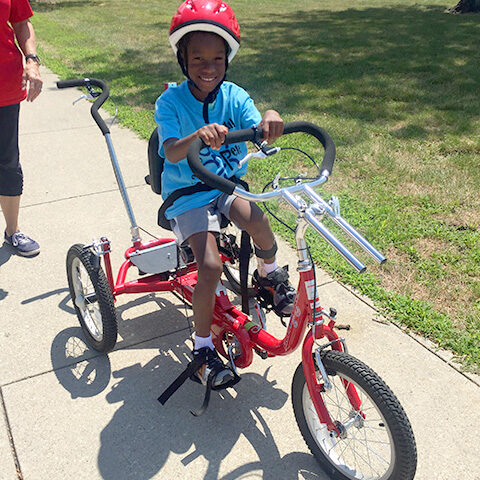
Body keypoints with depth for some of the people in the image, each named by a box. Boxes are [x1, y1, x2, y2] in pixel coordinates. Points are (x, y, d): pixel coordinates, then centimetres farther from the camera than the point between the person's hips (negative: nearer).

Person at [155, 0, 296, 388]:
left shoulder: (235, 97, -3)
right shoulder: (170, 102, -11)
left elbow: (261, 135, -19)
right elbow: (172, 153, -27)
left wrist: (270, 120, -44)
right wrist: (198, 135, -48)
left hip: (228, 186, 3)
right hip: (187, 195, -2)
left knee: (256, 218, -30)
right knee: (211, 267, -21)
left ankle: (271, 272, 4)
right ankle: (203, 347, 0)